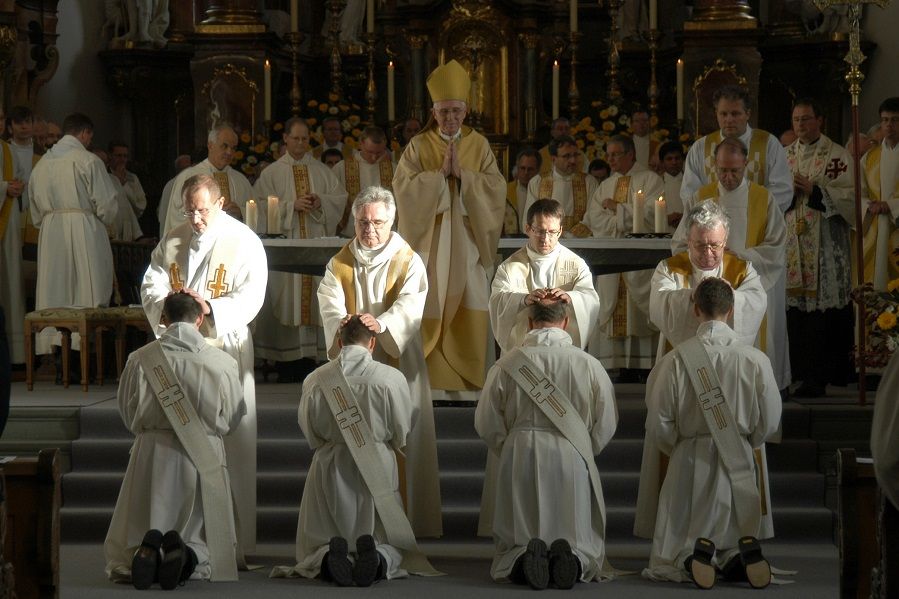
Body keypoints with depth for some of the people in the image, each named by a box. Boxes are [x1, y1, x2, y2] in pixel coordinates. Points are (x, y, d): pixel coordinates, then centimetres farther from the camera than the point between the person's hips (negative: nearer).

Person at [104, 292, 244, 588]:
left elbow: (127, 412, 6)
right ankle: (191, 555, -22)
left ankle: (144, 552, -23)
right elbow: (232, 418, 7)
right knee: (204, 539, 13)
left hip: (153, 455, 0)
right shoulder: (222, 362, -5)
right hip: (204, 457, 0)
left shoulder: (140, 359, -6)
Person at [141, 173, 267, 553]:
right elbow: (151, 285, 6)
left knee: (233, 443, -4)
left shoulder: (244, 242, -4)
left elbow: (251, 298, -11)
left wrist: (210, 307, -27)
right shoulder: (172, 242, 10)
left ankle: (239, 536, 2)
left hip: (226, 347, -4)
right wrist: (163, 303, -17)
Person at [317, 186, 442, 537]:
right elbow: (330, 306, -8)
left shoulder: (409, 263, 1)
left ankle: (408, 517, 4)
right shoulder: (339, 265, 9)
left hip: (397, 364, -2)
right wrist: (342, 323, -31)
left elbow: (410, 308, -15)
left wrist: (380, 323, -36)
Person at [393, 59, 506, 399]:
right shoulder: (418, 145, 1)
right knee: (430, 306, -2)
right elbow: (403, 186, -10)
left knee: (468, 307, -1)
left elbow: (496, 187, -4)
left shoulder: (478, 145, 5)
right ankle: (428, 375, 5)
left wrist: (461, 174, -15)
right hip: (430, 238, -1)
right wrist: (440, 173, -17)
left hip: (466, 239, 1)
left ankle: (464, 379, 5)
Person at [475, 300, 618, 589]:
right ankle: (576, 560, -22)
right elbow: (606, 425, 3)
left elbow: (487, 425, 1)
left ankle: (522, 560, -21)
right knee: (585, 542, 12)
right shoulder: (589, 365, -4)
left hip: (520, 461, 0)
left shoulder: (507, 365, -4)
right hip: (573, 462, 0)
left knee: (512, 545, 13)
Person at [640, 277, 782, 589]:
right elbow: (770, 421, 0)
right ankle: (742, 553, -18)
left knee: (671, 559, 11)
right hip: (740, 463, 1)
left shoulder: (676, 360, -10)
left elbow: (658, 426, -6)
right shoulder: (755, 360, -6)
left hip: (690, 462, -1)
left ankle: (693, 557, -20)